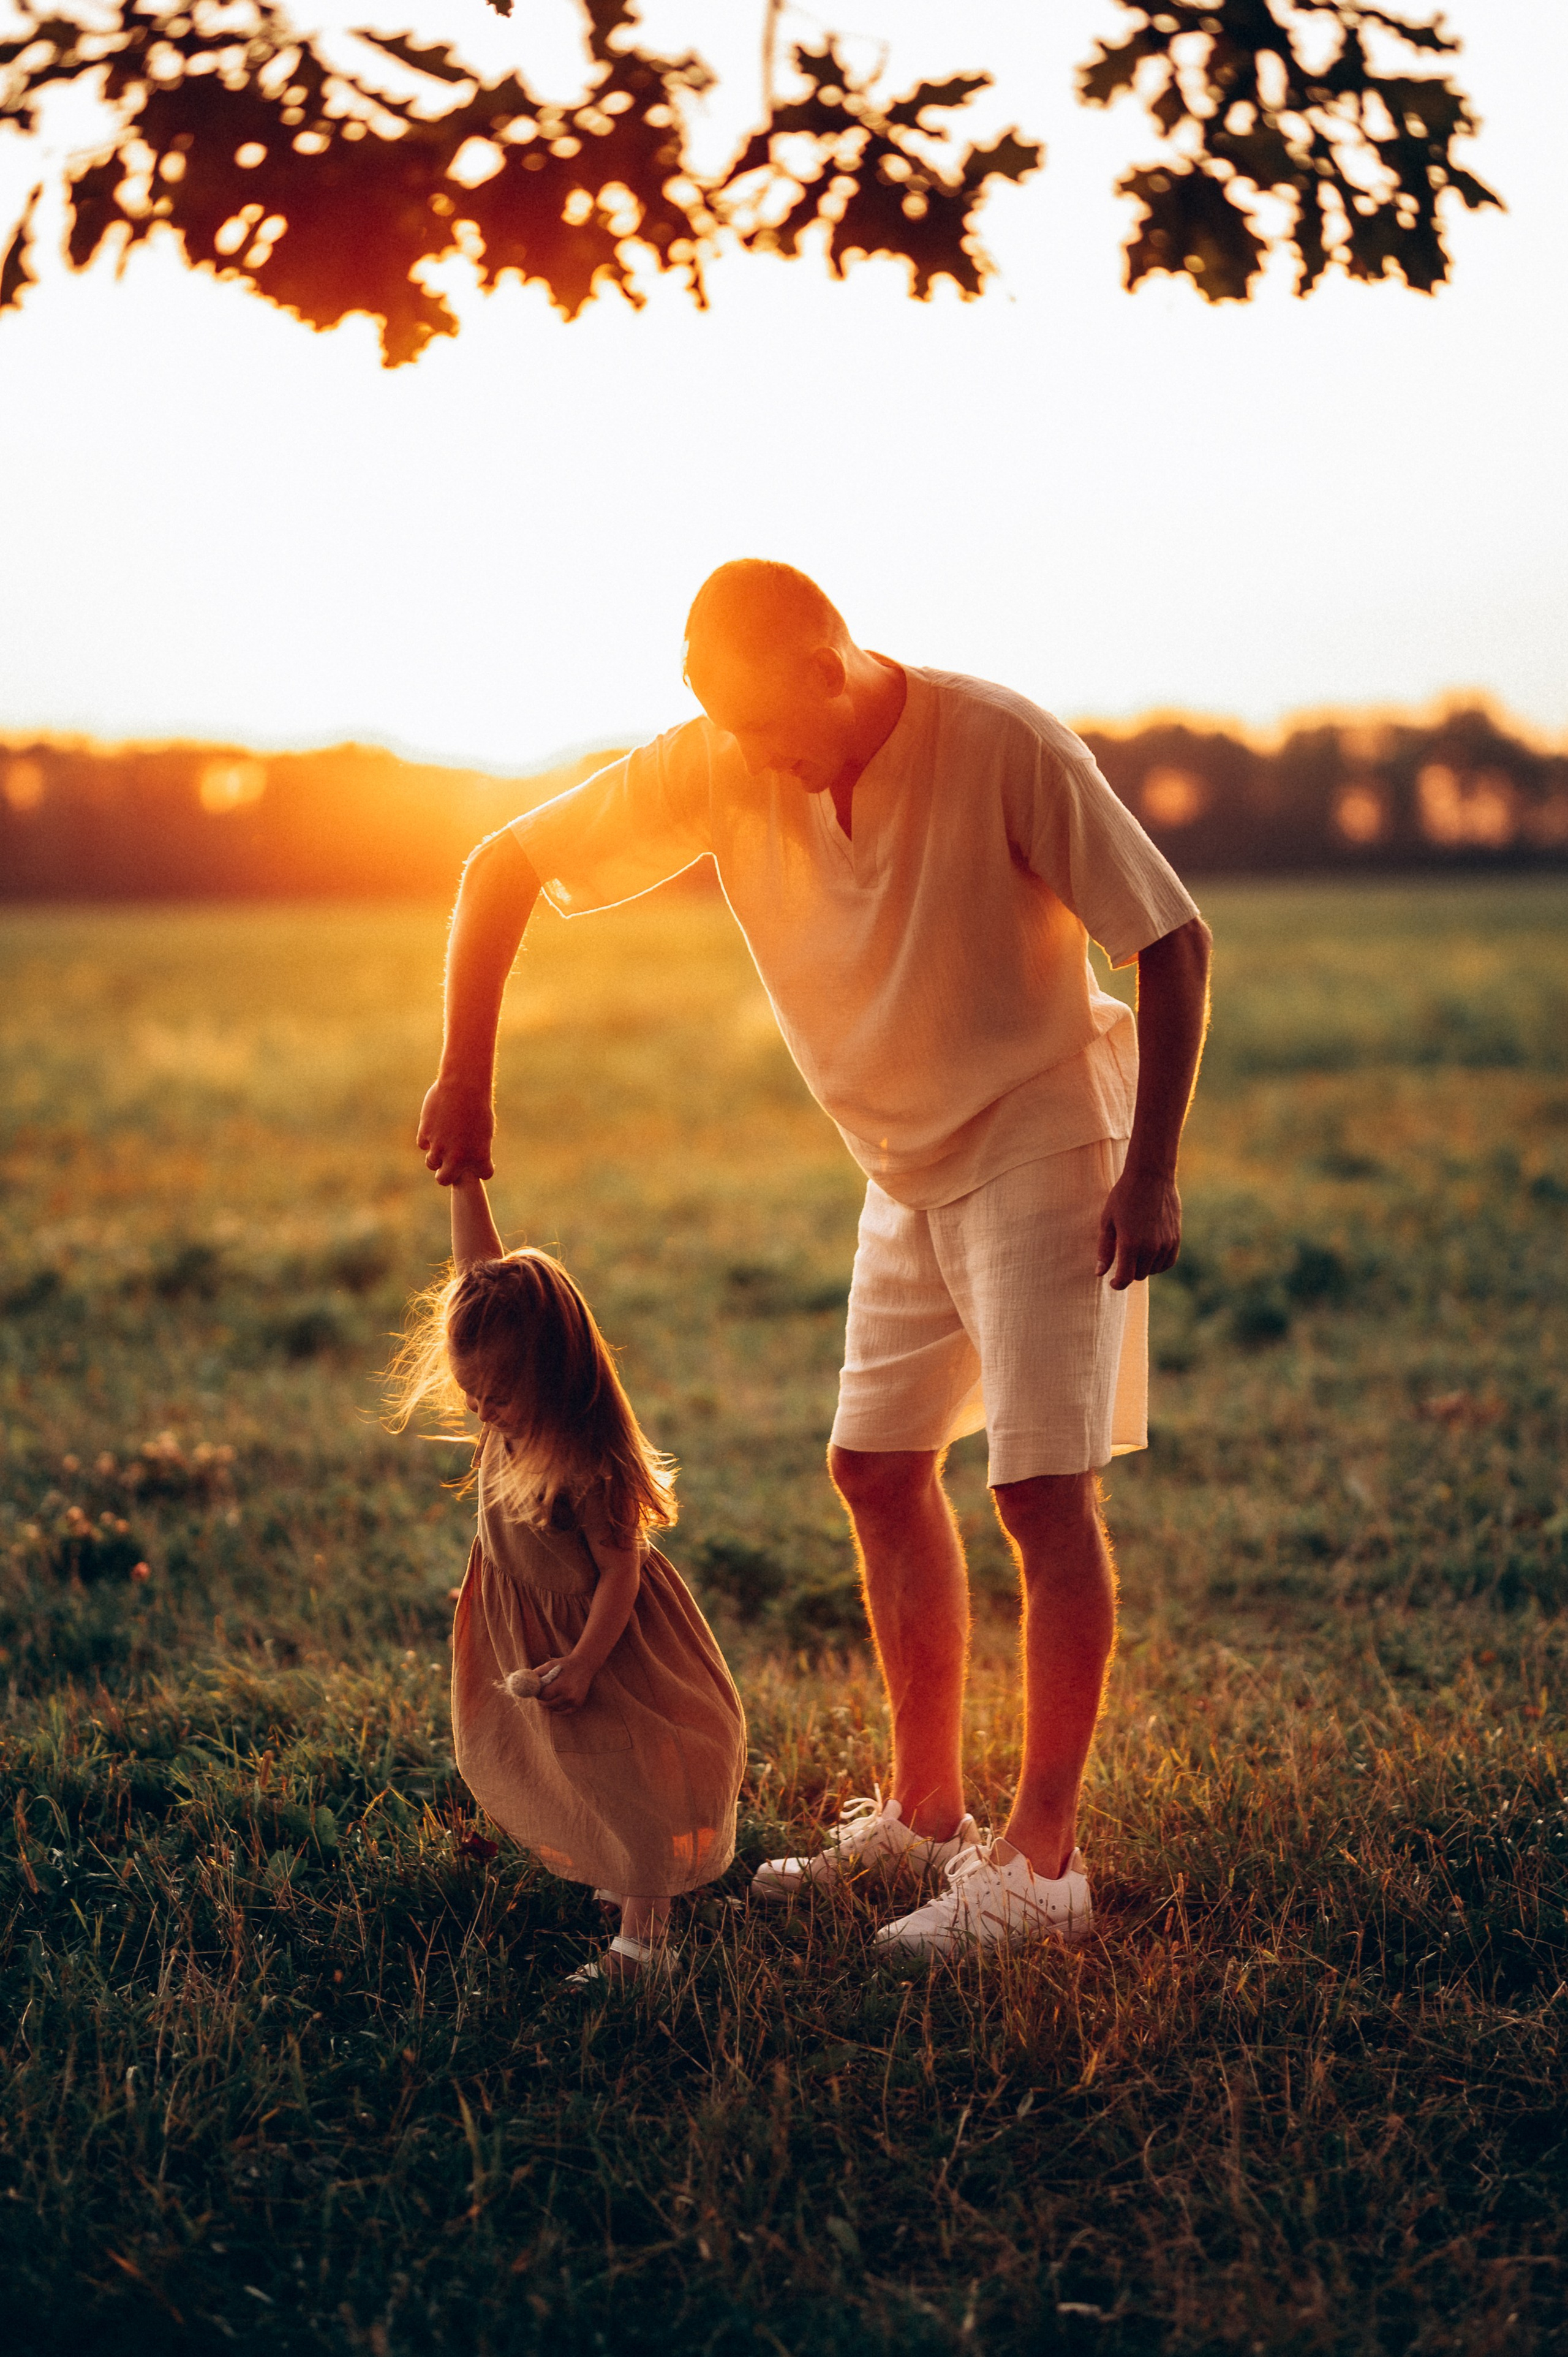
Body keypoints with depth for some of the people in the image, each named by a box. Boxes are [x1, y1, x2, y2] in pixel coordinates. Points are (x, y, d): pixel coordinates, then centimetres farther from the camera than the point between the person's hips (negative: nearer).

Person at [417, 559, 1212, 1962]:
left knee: (1046, 1491, -10)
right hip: (908, 1171, 7)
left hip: (1046, 1149, -6)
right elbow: (506, 866, -2)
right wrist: (465, 1078, -9)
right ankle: (927, 1812, 22)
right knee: (879, 1470, 10)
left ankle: (1043, 1860, -4)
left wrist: (1151, 1171, -21)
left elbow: (1173, 941, -17)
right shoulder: (716, 768, -9)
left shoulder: (1005, 747, -23)